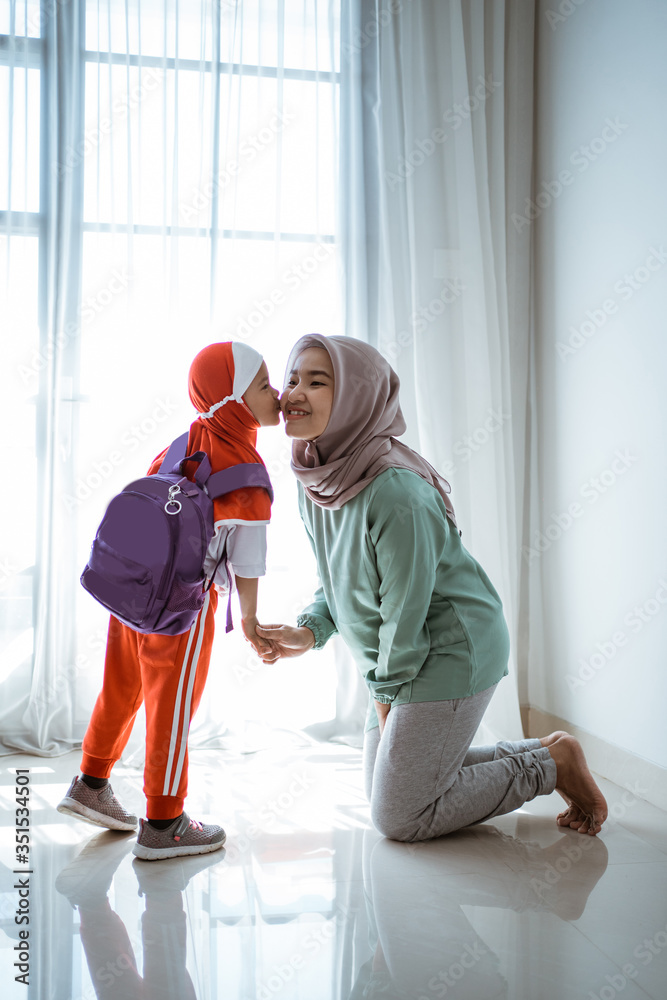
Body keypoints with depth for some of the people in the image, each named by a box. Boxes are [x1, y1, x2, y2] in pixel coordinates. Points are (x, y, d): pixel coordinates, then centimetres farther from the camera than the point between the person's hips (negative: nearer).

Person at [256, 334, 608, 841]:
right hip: (401, 660, 9)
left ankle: (554, 765, 13)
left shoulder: (395, 492, -31)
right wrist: (310, 631, -7)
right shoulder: (315, 481, -3)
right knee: (388, 790, 21)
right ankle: (543, 750, 30)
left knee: (400, 818, 0)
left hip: (451, 653, -9)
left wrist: (385, 693, -9)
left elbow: (405, 609, -22)